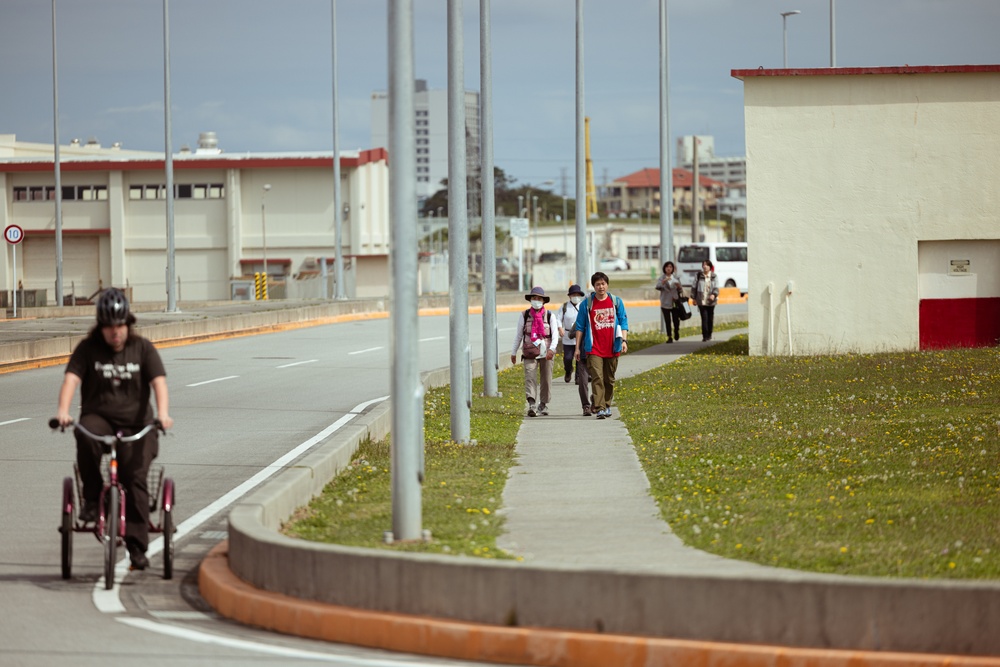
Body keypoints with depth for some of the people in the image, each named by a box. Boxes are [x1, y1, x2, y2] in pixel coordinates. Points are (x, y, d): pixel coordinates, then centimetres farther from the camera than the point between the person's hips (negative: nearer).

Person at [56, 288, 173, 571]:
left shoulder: (142, 348, 3)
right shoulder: (88, 348, 2)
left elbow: (158, 382, -8)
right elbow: (71, 378, -10)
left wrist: (163, 413, -28)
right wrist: (63, 411, -29)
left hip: (136, 424, 0)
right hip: (98, 417, 0)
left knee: (135, 479, -18)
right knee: (85, 435, -37)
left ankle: (137, 548, -14)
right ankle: (91, 498, -18)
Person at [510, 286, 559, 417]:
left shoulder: (550, 316, 5)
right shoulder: (524, 316, 7)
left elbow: (555, 334, -2)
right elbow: (518, 335, 13)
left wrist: (551, 349, -18)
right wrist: (513, 352, 14)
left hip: (546, 352, 1)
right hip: (529, 352, -1)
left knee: (546, 379, 5)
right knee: (530, 377, -15)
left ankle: (543, 405, 19)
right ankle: (531, 404, -25)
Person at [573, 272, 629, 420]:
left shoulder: (616, 302, 7)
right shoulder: (587, 304, 2)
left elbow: (623, 322, 9)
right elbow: (580, 326, 5)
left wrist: (624, 340, -5)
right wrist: (577, 347, 2)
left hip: (612, 348, 2)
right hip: (594, 349, -2)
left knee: (609, 379, 11)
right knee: (597, 378, -13)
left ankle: (606, 406, 24)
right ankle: (599, 408, -18)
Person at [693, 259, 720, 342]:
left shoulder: (714, 277, 1)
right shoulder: (699, 276, 3)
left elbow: (716, 287, -5)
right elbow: (695, 287, 9)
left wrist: (714, 294, -25)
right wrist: (694, 298, 7)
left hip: (710, 301, 1)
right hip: (701, 301, -1)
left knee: (710, 318, 11)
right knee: (704, 318, -10)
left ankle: (709, 334, 27)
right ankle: (705, 336, -12)